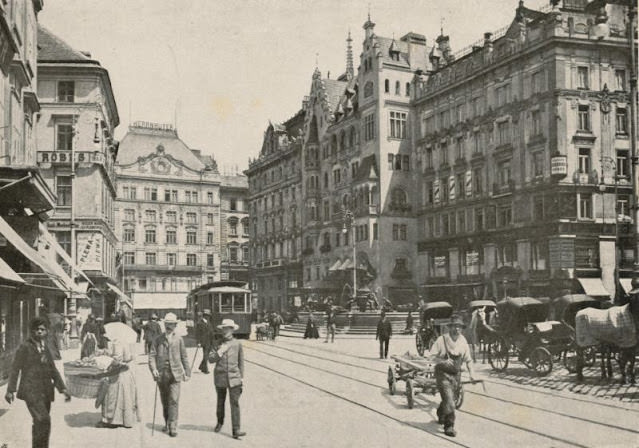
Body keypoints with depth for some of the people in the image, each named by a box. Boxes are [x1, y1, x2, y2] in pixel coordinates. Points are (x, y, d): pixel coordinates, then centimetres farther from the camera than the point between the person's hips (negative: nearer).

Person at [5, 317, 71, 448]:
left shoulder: (45, 349, 13)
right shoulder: (25, 347, -4)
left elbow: (53, 371, 15)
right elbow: (15, 369, -4)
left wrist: (63, 389, 7)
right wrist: (10, 390, -11)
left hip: (45, 391, 6)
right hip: (31, 391, -6)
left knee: (39, 423, 9)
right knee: (44, 420, -19)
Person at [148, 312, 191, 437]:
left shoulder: (179, 339, 6)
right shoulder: (158, 339, 6)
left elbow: (184, 357, 10)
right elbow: (152, 355, 0)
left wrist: (187, 372, 9)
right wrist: (153, 369, -15)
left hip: (175, 374, -1)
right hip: (161, 374, 1)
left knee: (174, 400, -10)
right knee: (164, 401, 11)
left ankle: (173, 427, -8)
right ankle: (167, 423, 27)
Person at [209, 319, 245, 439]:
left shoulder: (237, 344, 0)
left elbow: (241, 361, 7)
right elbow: (210, 359, -4)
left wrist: (241, 376, 8)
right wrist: (220, 352, -18)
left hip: (234, 378, -2)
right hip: (220, 377, 2)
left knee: (235, 403, -9)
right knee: (220, 402, 18)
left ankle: (236, 430, -11)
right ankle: (220, 422, 41)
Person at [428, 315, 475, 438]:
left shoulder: (462, 340, -1)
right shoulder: (442, 340, -16)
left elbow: (468, 359, 7)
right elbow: (431, 355, -12)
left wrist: (471, 373, 0)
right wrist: (444, 361, -25)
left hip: (456, 374, 5)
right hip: (443, 373, -5)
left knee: (449, 399, 18)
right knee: (448, 400, -13)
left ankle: (441, 416, 47)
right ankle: (449, 427, -3)